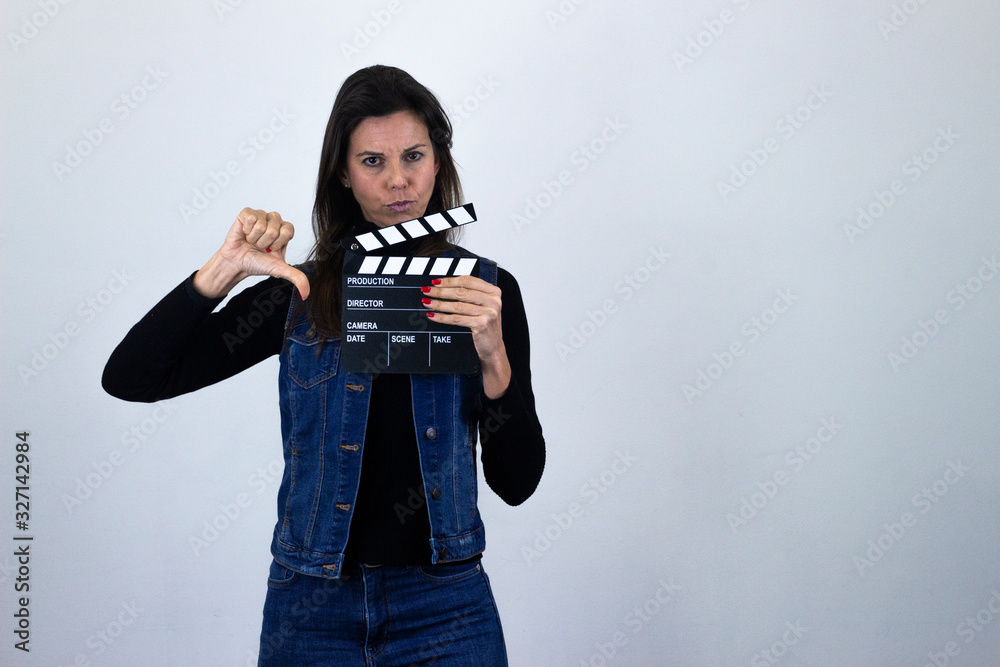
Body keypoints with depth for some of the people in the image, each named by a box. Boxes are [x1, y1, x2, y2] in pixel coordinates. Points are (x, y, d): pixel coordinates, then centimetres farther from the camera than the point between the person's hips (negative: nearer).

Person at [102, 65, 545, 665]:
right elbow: (129, 379, -6)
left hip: (443, 607, -1)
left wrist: (494, 356, -21)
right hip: (312, 606, 1)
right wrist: (224, 270, -16)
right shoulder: (299, 292, 0)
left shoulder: (485, 289, -2)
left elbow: (517, 482, -6)